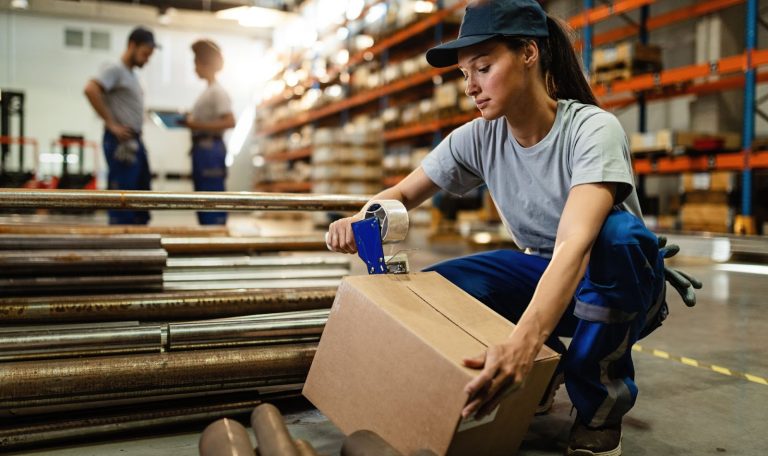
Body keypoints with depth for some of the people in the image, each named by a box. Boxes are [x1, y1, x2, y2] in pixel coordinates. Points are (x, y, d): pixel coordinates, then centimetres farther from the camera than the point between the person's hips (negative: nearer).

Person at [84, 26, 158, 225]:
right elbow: (90, 90, -23)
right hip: (121, 143, -9)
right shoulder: (115, 69, -8)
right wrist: (111, 123, -20)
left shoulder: (132, 74, 18)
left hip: (135, 142, 9)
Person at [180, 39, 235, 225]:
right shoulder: (207, 91, 16)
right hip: (201, 147, 10)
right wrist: (190, 122, 5)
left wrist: (198, 125, -20)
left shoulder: (218, 91, -10)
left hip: (210, 148, -10)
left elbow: (229, 122, -20)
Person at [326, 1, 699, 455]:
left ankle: (603, 403, -12)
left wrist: (523, 342, -58)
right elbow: (402, 194, -1)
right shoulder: (478, 138, -10)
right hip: (541, 273, 5)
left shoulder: (592, 129, -27)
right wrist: (362, 220, -26)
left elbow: (575, 244, -42)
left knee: (617, 231, -38)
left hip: (618, 285, -4)